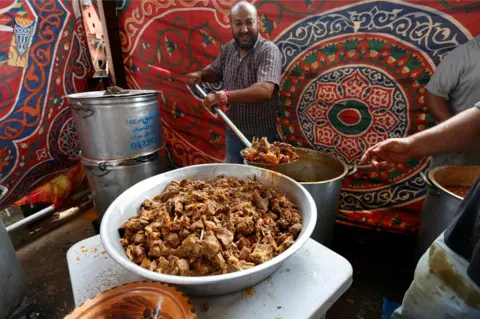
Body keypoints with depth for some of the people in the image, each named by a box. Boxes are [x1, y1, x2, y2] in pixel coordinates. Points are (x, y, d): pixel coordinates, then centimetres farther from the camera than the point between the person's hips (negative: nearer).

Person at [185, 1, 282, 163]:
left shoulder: (268, 50, -16)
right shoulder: (229, 48, 3)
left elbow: (265, 90, -31)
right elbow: (215, 71, 19)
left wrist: (224, 96, -37)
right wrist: (200, 74, -3)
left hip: (260, 136, -6)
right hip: (232, 133, 6)